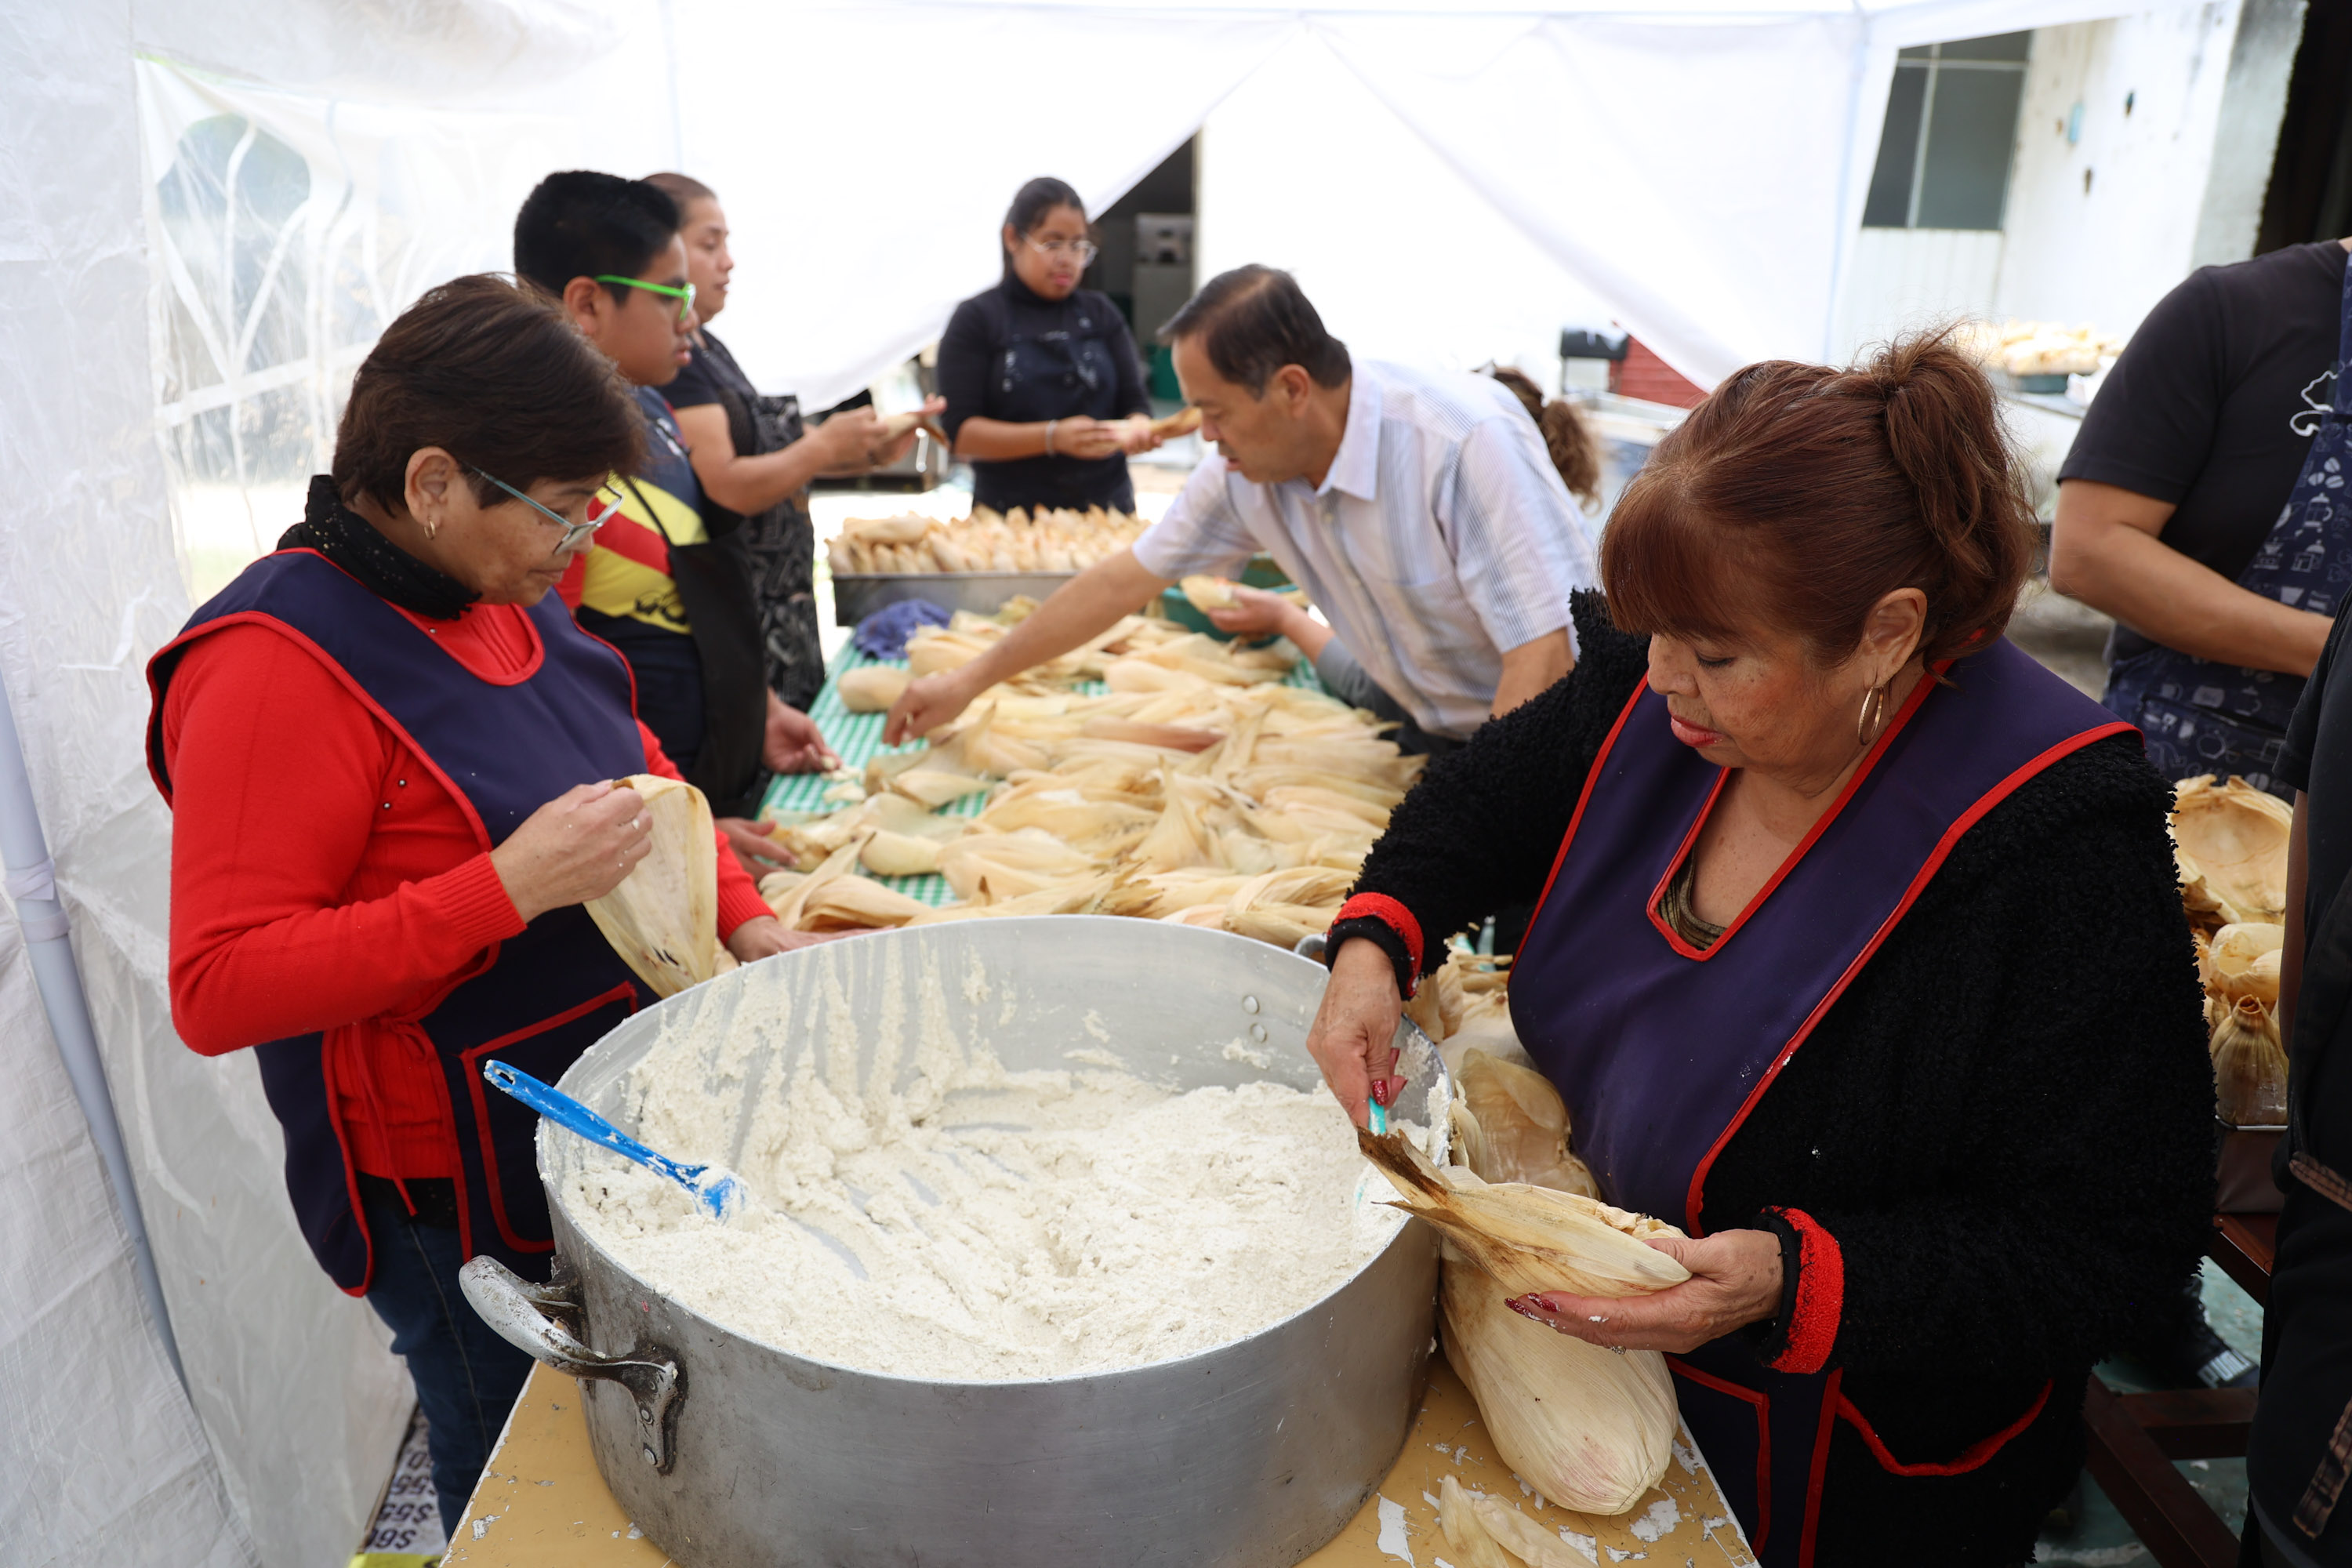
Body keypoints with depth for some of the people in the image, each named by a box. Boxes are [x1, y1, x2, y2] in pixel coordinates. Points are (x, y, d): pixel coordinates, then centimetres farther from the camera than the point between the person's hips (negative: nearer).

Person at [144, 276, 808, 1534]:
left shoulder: (500, 592, 1)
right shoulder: (278, 668, -23)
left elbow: (633, 761, 14)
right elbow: (215, 991, -25)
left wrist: (743, 922, 1)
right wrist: (508, 888, -32)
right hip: (462, 1202, -7)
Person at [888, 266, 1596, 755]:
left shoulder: (1468, 443, -29)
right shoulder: (1243, 472, -7)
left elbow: (1545, 653, -29)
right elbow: (1126, 578, 3)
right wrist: (969, 682, 6)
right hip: (1429, 731, 6)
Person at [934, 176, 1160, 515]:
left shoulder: (1101, 313, 13)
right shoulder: (976, 319, 2)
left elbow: (1135, 404, 10)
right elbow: (960, 433, -6)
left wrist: (1137, 429, -14)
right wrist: (1052, 437, -19)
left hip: (1106, 510, 3)